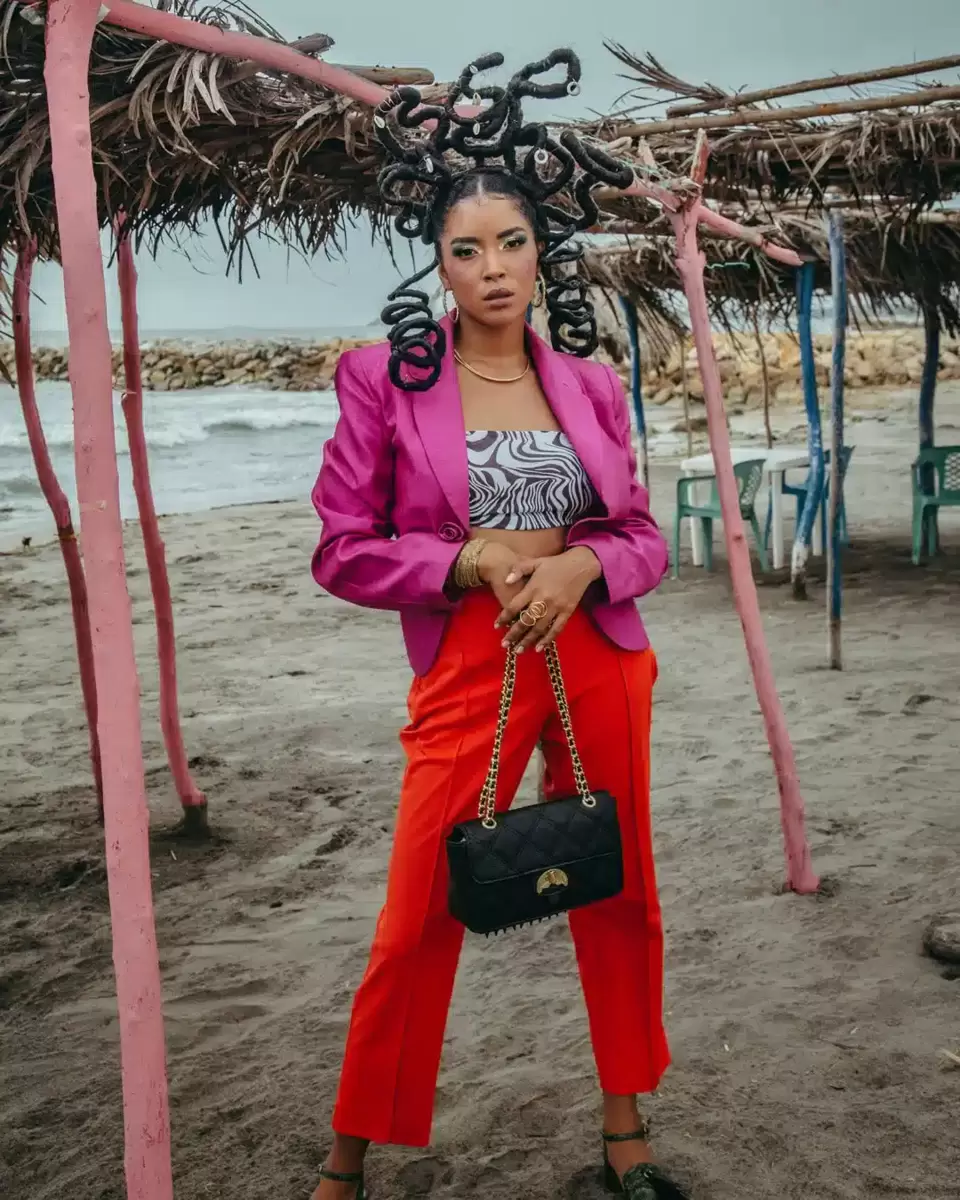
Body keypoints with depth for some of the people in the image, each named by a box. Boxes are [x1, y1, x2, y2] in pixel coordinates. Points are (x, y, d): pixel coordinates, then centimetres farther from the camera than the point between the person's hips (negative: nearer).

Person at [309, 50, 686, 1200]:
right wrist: (471, 559, -16)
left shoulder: (589, 385, 6)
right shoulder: (385, 377, -3)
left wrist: (582, 566, -13)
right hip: (468, 671, -3)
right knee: (416, 931, 2)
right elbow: (343, 551, -3)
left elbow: (644, 538, 9)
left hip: (599, 661, 4)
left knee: (622, 902, 14)